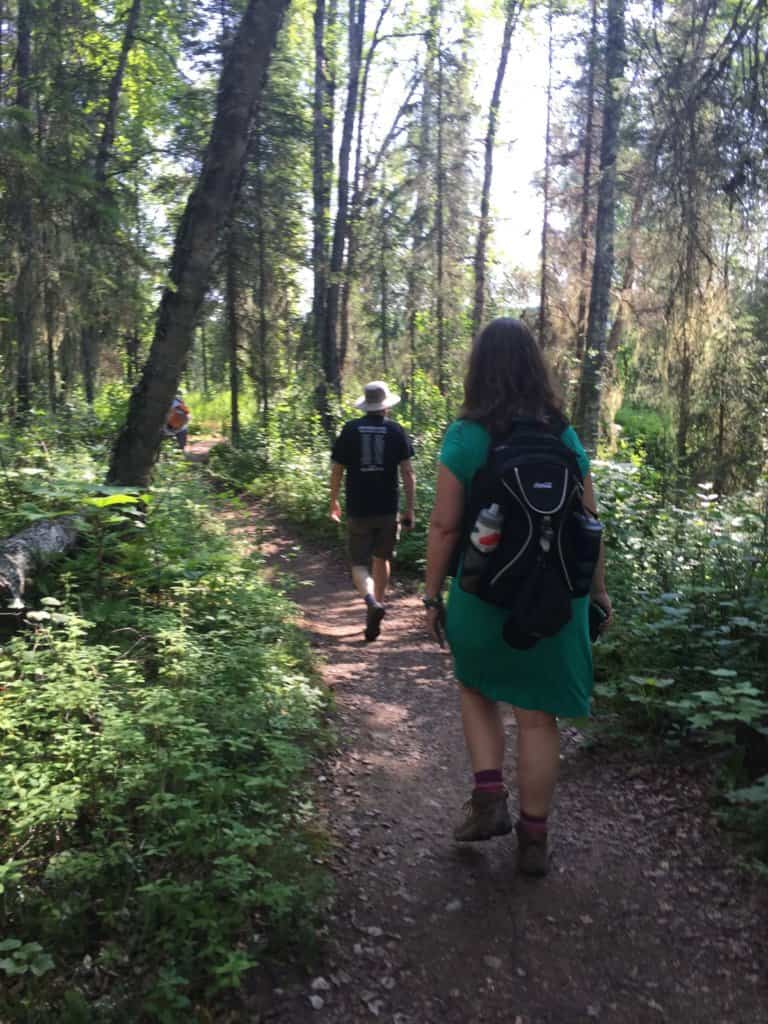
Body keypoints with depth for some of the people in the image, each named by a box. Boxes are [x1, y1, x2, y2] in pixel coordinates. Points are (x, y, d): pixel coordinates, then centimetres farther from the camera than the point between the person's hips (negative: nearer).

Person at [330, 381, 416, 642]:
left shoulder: (350, 430, -2)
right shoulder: (396, 431, -1)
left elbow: (337, 470, 1)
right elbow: (407, 472, -4)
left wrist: (334, 502, 14)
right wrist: (410, 509, 1)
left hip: (358, 510, -1)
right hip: (388, 509, 1)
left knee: (359, 563, 6)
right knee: (381, 558, 19)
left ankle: (371, 602, -20)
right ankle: (378, 604, 27)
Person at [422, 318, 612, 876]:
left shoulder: (465, 436, -10)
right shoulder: (565, 436, -1)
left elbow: (444, 525, -11)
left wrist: (432, 594, 0)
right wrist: (599, 589, 13)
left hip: (483, 596, -2)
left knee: (478, 690, 25)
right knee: (538, 715, 13)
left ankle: (489, 799, 14)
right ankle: (534, 839, 24)